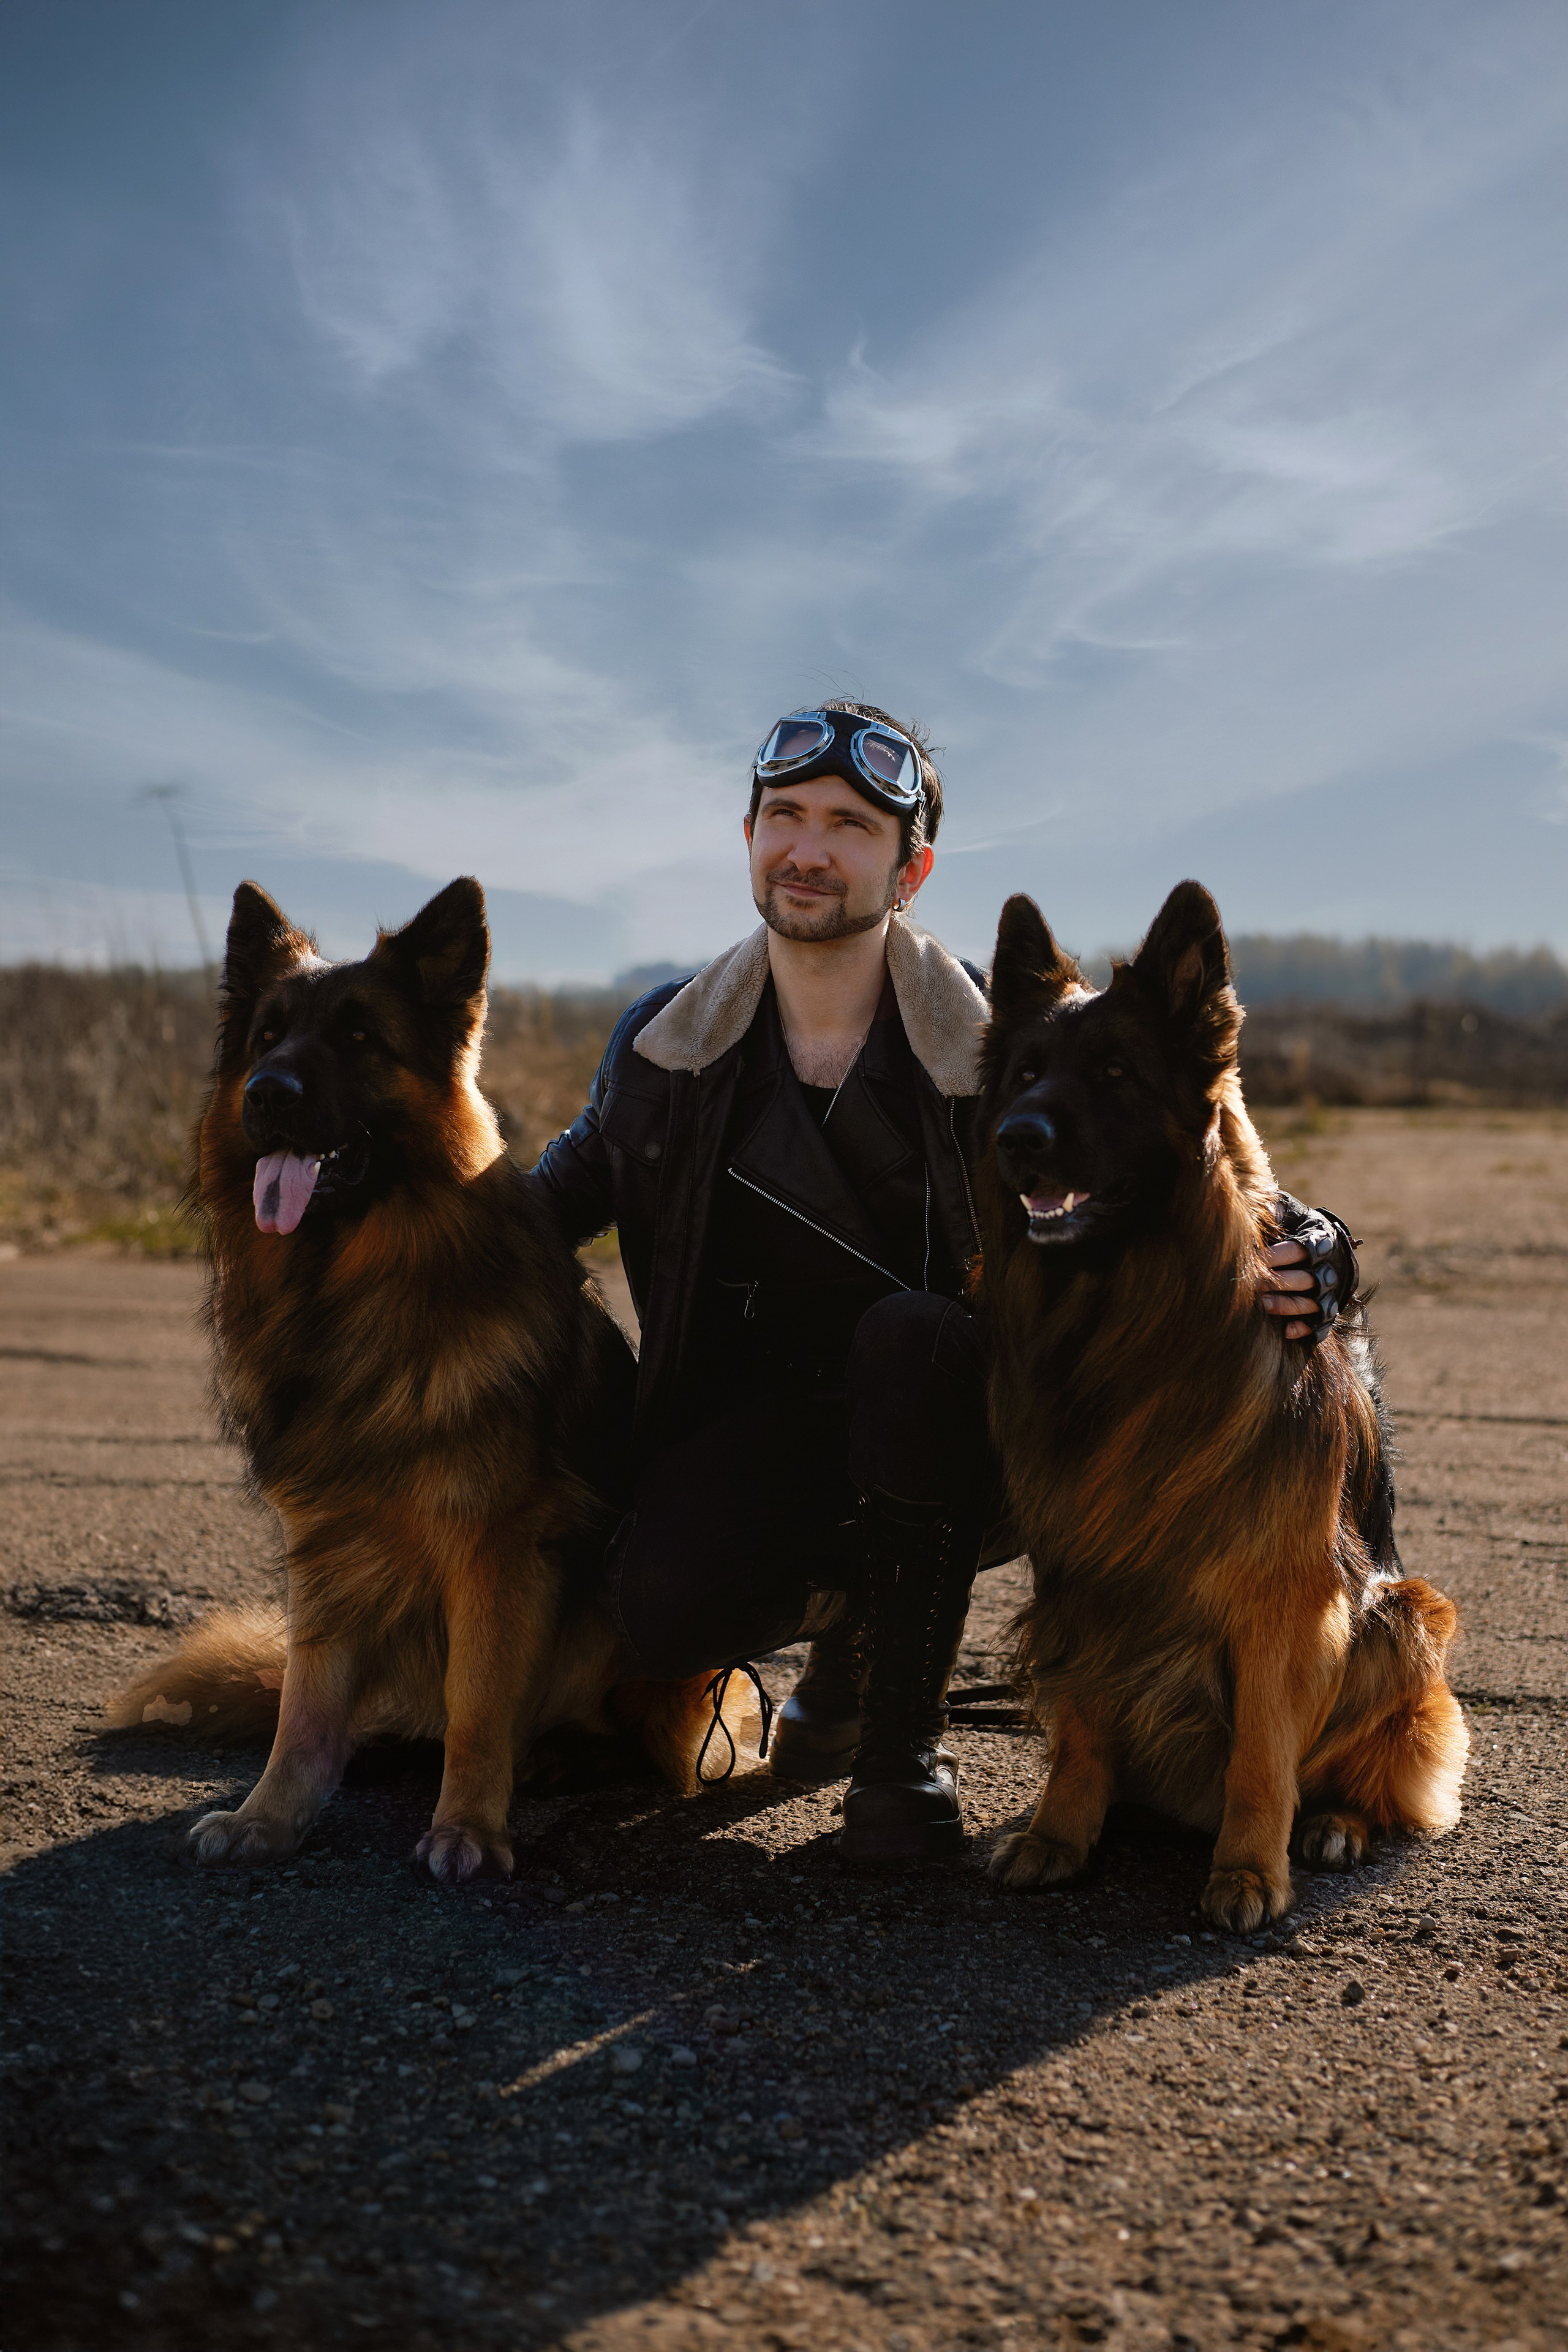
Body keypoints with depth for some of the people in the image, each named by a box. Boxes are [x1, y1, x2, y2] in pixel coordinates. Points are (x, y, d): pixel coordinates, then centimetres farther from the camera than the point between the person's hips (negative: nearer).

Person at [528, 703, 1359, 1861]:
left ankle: (905, 1737, -16)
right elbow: (582, 1175, 19)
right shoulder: (665, 1044, 1)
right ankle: (855, 1609, 11)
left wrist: (1304, 1247, -28)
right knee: (664, 1612, -28)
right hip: (758, 1420, 2)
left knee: (910, 1331, -37)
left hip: (950, 1419, -1)